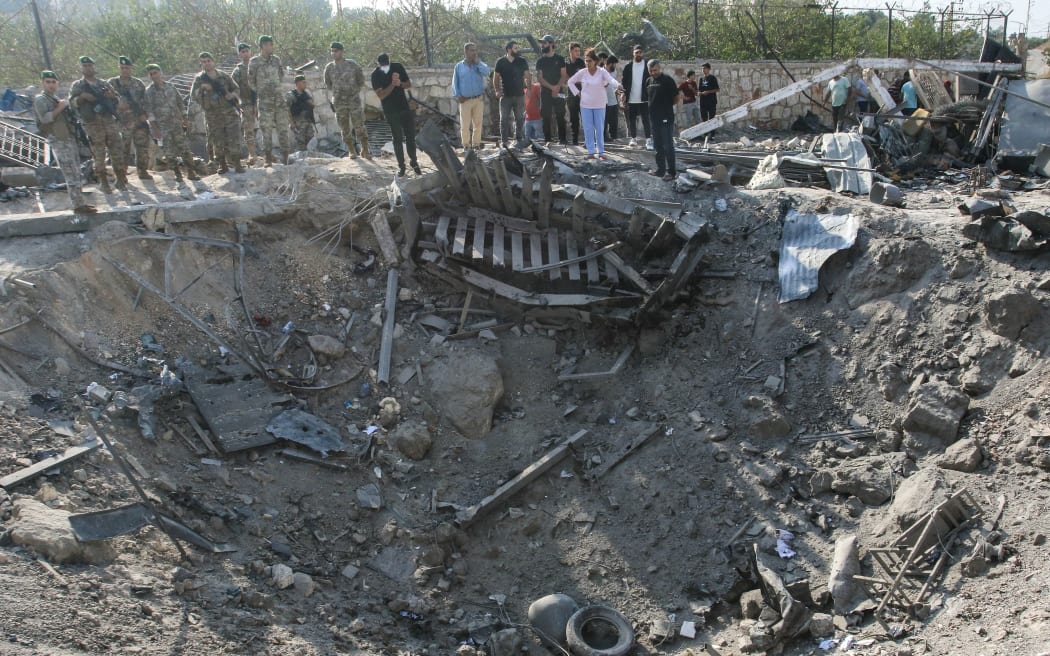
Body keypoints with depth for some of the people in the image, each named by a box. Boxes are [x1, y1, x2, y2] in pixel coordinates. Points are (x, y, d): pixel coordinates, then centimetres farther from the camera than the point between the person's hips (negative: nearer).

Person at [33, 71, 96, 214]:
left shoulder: (55, 99, 22)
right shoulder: (40, 100, -5)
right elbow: (44, 118, -20)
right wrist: (59, 108, -18)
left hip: (69, 139, 9)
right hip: (59, 141, -9)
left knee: (76, 173, 12)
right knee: (71, 174, -11)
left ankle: (79, 202, 18)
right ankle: (78, 206, -10)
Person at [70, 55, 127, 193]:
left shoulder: (104, 83, 17)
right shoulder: (77, 86, 8)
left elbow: (118, 99, 19)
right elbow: (72, 102, -1)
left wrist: (111, 95, -2)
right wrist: (82, 97, -19)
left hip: (109, 121, 3)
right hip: (92, 124, -3)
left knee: (117, 151, 1)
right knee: (98, 155, -1)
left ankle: (121, 180, 11)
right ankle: (103, 183, 6)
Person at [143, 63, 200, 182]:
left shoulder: (171, 87, 7)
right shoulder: (148, 92, -3)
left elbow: (181, 103, 14)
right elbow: (149, 111, -7)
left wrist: (185, 119, 11)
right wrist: (154, 128, -13)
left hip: (177, 123, 3)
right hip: (162, 127, -3)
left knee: (185, 148, 2)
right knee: (169, 152, -2)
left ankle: (190, 172, 11)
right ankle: (177, 173, 11)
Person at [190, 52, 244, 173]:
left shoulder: (224, 76, 5)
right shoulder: (199, 79, 2)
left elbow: (236, 88, 15)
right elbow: (193, 95, -7)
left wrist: (232, 94, -6)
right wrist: (202, 88, -24)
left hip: (230, 112, 0)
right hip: (213, 116, 0)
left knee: (234, 140, -6)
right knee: (218, 142, 4)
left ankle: (237, 164, 2)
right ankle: (222, 165, 15)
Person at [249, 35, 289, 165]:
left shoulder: (276, 59, 8)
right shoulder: (254, 61, -4)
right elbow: (251, 81, 2)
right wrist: (260, 92, 8)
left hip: (279, 98, 4)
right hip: (265, 101, -4)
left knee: (282, 128, 4)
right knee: (266, 130, -1)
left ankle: (285, 157, 9)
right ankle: (268, 158, 3)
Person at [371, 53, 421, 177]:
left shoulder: (398, 67, -2)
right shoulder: (376, 75, -9)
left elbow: (409, 84, 4)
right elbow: (381, 95, -16)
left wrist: (400, 83, -18)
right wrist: (393, 84, -27)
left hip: (405, 107, 2)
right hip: (391, 111, -2)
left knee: (411, 136, 6)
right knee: (398, 139, 1)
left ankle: (414, 162, 21)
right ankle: (401, 166, 11)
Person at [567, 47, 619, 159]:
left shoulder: (602, 72, -8)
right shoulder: (582, 72, -3)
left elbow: (611, 80, -23)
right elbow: (570, 82, 9)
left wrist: (617, 86, -44)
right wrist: (577, 93, 2)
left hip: (599, 105, -1)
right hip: (585, 105, 1)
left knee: (600, 129, 2)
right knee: (588, 129, 2)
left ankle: (601, 152, 8)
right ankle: (591, 151, 9)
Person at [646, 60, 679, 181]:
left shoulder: (667, 80, -9)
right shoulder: (649, 81, 11)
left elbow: (677, 97, -7)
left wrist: (667, 105, 3)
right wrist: (655, 107, 12)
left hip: (666, 118, -7)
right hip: (654, 117, 7)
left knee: (668, 146, -4)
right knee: (658, 146, 13)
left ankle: (671, 171, 0)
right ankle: (660, 170, 22)